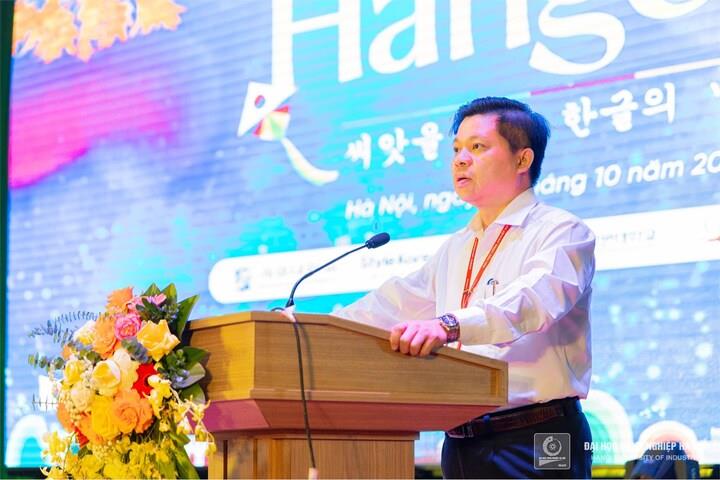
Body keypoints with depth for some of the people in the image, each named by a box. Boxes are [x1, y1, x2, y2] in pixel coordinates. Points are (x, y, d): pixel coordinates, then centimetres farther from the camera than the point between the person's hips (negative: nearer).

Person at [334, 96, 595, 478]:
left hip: (536, 444, -7)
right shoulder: (455, 249, 20)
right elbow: (393, 304, 22)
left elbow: (534, 298, -24)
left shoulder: (561, 232, -5)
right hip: (461, 444, 7)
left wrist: (450, 325, -40)